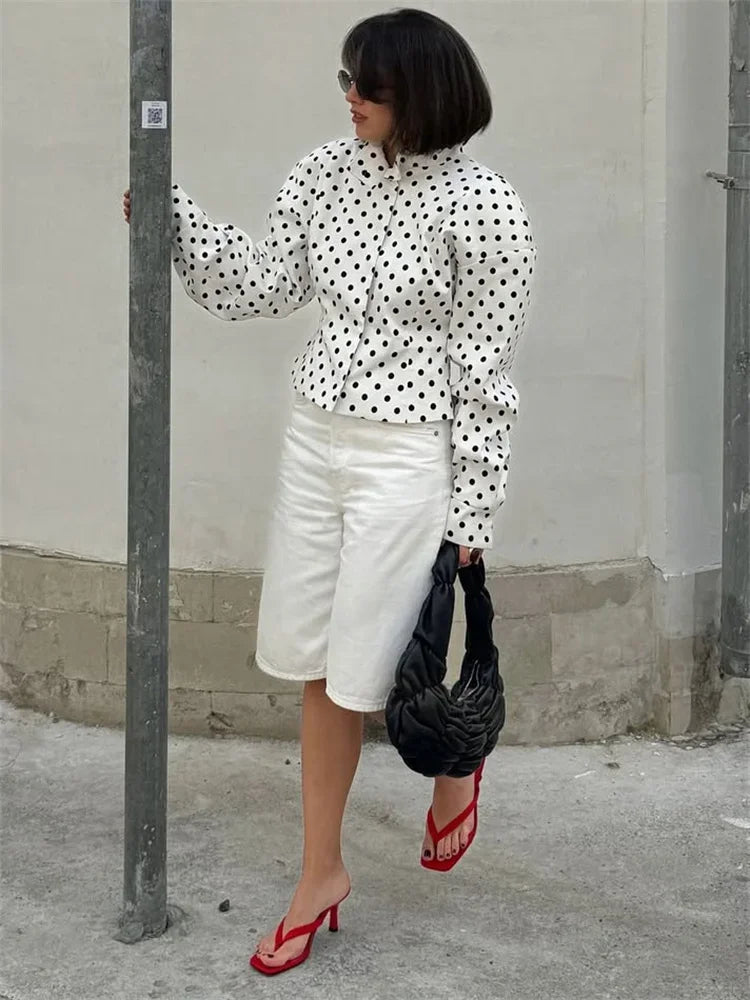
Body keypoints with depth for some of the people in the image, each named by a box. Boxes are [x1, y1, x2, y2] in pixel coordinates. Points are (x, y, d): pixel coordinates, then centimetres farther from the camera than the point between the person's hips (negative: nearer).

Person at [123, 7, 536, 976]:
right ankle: (321, 873, 26)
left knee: (370, 669, 2)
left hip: (407, 458, -6)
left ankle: (454, 755, 37)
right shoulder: (326, 171, 3)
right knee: (316, 667, 11)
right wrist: (171, 216, 1)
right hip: (315, 435, 6)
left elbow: (484, 371, -11)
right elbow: (267, 283, 12)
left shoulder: (481, 207, -15)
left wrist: (469, 517, -9)